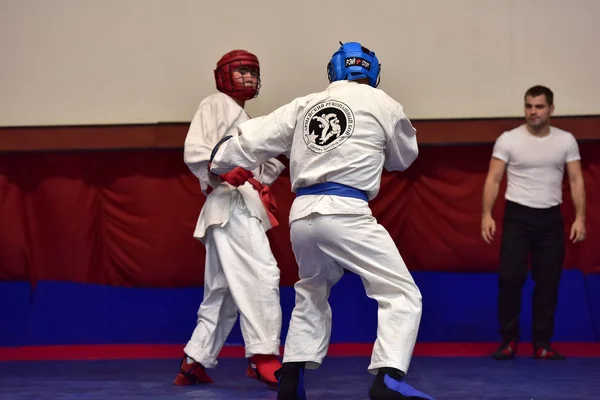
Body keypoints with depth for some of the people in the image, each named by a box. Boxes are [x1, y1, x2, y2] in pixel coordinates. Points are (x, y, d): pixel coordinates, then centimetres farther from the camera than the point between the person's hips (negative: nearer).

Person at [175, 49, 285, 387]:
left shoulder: (242, 118, 29)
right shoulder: (216, 105, 2)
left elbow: (265, 163, 26)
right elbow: (194, 151, -12)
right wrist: (224, 173, -26)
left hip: (242, 209, 10)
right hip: (230, 205, -10)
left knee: (222, 294, 11)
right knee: (262, 276, -19)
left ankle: (194, 363, 15)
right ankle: (264, 357, -24)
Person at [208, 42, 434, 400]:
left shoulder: (304, 105, 16)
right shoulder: (382, 104, 7)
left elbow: (256, 138, 20)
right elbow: (405, 156, 21)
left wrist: (219, 161, 38)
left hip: (302, 214, 5)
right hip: (345, 211, -5)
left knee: (312, 294, 28)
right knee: (401, 293, -4)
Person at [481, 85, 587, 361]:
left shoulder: (566, 141, 2)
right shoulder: (508, 140, -4)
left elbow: (576, 181, 1)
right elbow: (493, 179, -6)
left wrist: (580, 218, -10)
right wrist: (487, 215, -16)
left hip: (551, 218, 2)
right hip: (517, 216, -2)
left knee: (548, 282, 5)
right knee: (510, 278, -7)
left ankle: (542, 344, 13)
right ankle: (509, 340, 6)